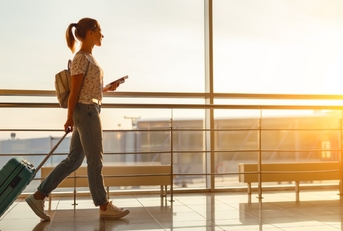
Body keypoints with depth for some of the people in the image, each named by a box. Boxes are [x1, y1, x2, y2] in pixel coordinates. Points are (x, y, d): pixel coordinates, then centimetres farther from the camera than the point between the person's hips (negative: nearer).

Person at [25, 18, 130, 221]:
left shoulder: (88, 57, 18)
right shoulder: (81, 57, -10)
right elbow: (75, 90, -13)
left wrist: (107, 88, 10)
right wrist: (69, 118, -13)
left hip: (88, 112, 10)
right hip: (87, 111, -10)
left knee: (73, 160, 10)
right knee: (95, 160, 0)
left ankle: (38, 196, 15)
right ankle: (104, 206, 12)